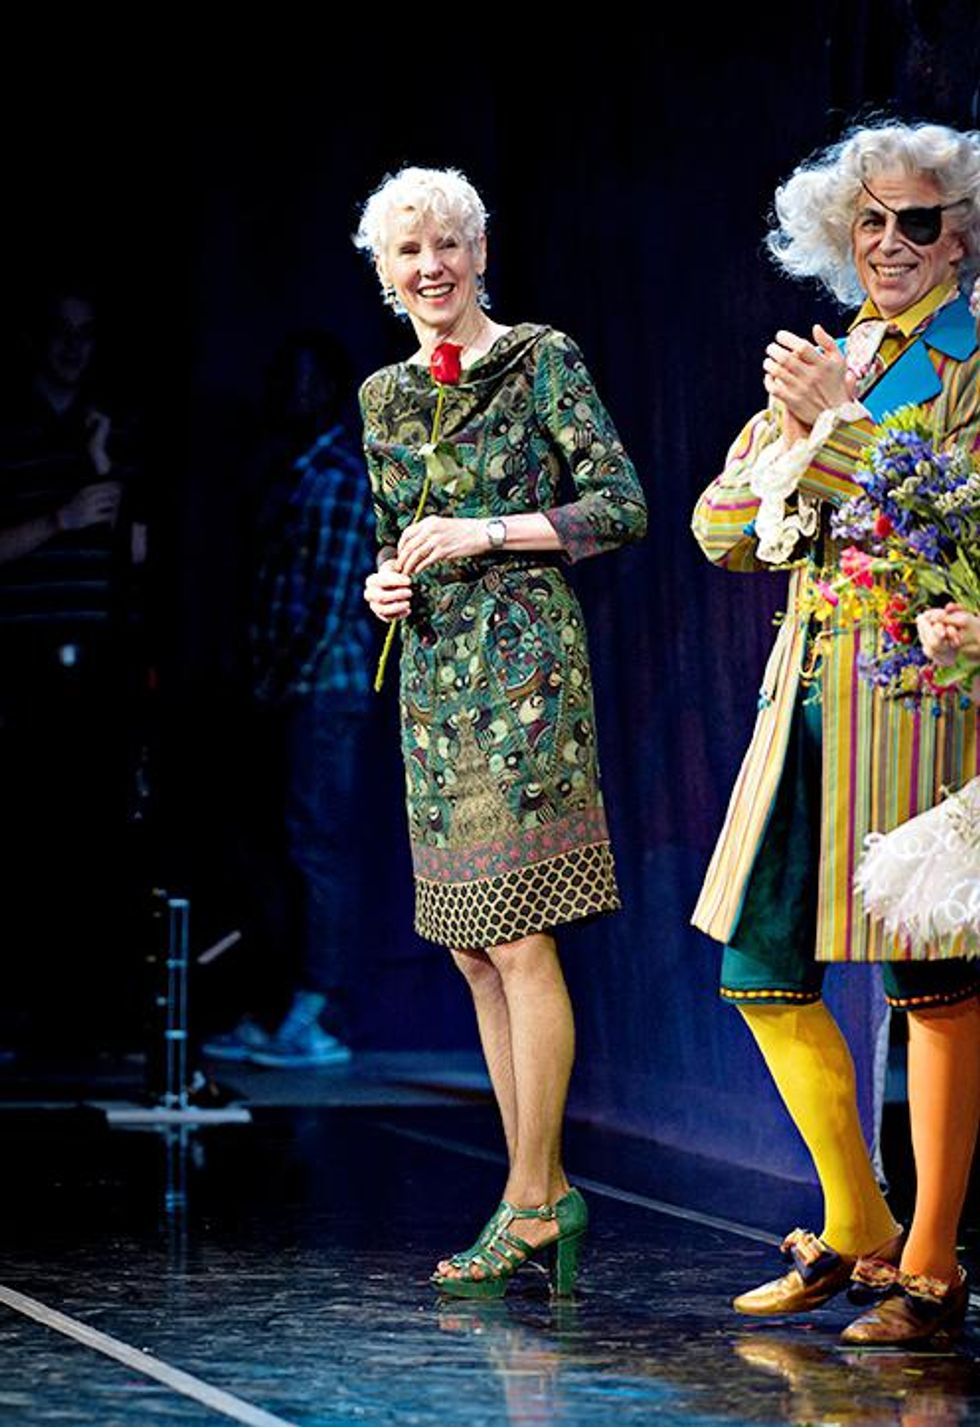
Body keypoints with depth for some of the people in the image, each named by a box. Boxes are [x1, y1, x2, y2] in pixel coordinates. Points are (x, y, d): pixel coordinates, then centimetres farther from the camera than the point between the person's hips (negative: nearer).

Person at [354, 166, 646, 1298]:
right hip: (432, 671, 7)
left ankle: (530, 1202, -6)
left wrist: (489, 532, -14)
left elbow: (624, 506, -7)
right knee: (471, 947, 6)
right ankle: (545, 1195, 12)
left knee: (519, 941, -11)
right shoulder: (384, 396, 16)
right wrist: (385, 584, 4)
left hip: (524, 660, -7)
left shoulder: (542, 362, -2)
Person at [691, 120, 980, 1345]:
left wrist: (833, 423, -13)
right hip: (809, 681, 7)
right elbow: (722, 529, 14)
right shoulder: (832, 359, 17)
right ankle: (854, 1232, 21)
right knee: (763, 976, 8)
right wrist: (791, 434, -3)